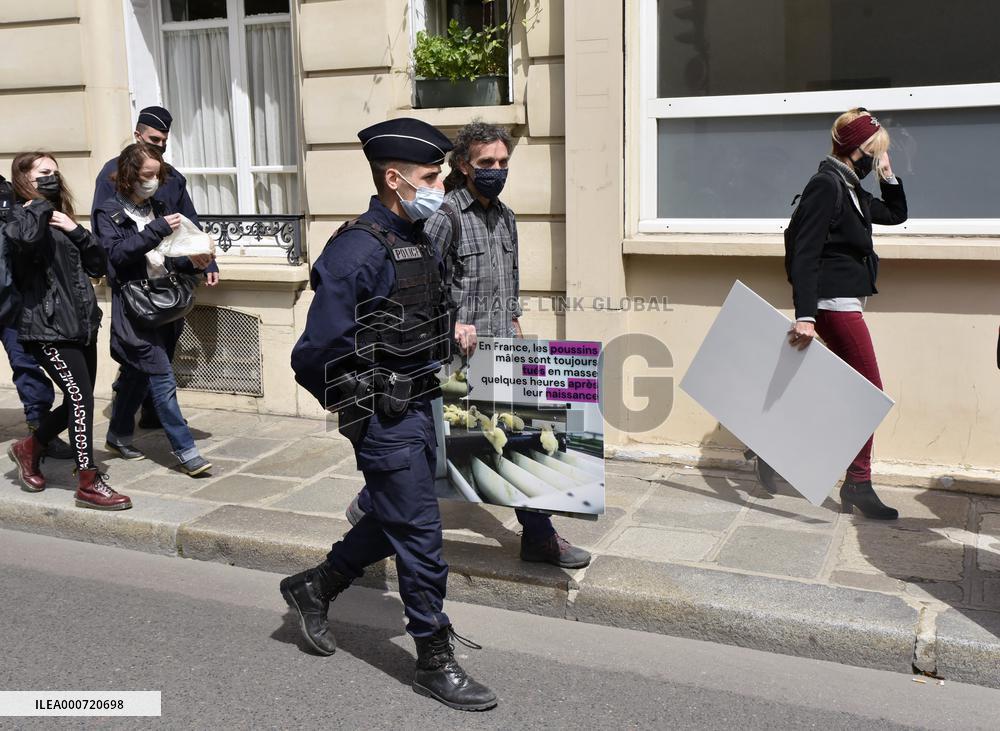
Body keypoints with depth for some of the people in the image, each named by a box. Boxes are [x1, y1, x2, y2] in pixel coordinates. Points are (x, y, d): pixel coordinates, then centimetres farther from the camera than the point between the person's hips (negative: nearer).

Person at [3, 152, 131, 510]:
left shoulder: (61, 218, 20)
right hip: (48, 328, -8)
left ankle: (29, 448, 34)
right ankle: (89, 483, -3)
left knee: (78, 401, 11)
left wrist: (76, 232, -2)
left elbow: (98, 266, 13)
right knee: (81, 399, -11)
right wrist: (39, 202, -14)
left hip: (81, 324, 8)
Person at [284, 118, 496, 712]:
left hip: (417, 408, 9)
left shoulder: (421, 241, 7)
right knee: (420, 534, 0)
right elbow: (317, 354, -23)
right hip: (386, 419, -9)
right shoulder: (358, 251, -22)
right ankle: (435, 662, 16)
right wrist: (361, 406, -11)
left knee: (397, 519, 22)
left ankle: (315, 587, 42)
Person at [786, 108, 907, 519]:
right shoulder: (826, 185, -14)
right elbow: (805, 254, -22)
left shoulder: (850, 189, 15)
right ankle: (858, 484, 5)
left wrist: (888, 176, 12)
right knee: (870, 391, -4)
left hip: (844, 303, 10)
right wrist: (804, 315, -28)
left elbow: (896, 215, 29)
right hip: (834, 303, -10)